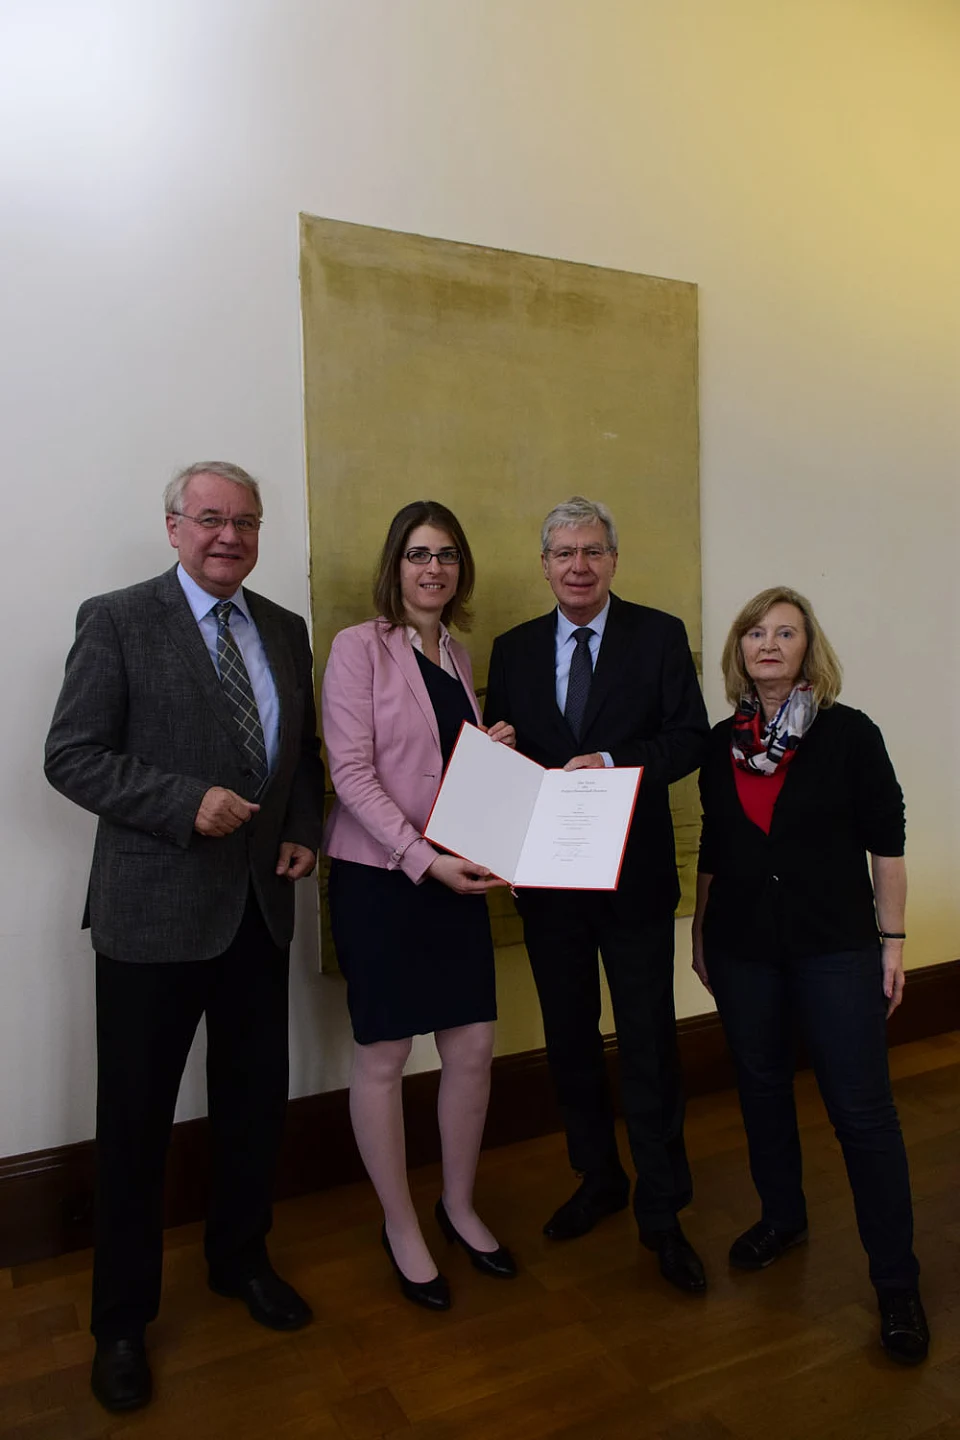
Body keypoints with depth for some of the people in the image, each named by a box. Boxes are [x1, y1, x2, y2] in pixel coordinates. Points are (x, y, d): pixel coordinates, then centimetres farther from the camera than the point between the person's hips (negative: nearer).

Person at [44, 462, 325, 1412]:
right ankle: (122, 1319, 32)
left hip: (260, 906, 5)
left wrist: (304, 830, 0)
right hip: (154, 912, -5)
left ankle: (241, 1259, 43)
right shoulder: (117, 620, -7)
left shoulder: (285, 630, 9)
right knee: (136, 1118, 9)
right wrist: (187, 804, -21)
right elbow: (71, 756, -11)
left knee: (255, 1099, 18)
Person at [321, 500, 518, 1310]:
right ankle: (401, 1227, 28)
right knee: (383, 1057, 6)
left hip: (453, 873, 6)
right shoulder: (360, 647, -7)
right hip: (378, 875, -6)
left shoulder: (458, 656, 12)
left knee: (474, 1046, 10)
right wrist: (424, 859, -21)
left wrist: (495, 753, -1)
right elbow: (352, 771, -14)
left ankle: (459, 1205, 33)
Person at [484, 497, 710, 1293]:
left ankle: (662, 1212, 22)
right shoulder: (513, 649, 8)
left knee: (649, 1043, 5)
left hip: (634, 872, -3)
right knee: (569, 1039, 16)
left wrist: (612, 762, -22)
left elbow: (690, 739, -7)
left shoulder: (660, 635, -1)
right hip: (548, 876, 3)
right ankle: (598, 1178, 37)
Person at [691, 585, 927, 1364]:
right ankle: (782, 1217, 38)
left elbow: (886, 841, -4)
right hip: (743, 946, 4)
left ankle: (898, 1281, 15)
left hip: (834, 946, -3)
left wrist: (892, 939, -5)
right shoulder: (721, 742, 3)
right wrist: (700, 932, 13)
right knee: (762, 1088, 16)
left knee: (862, 1109, -1)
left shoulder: (849, 734, -6)